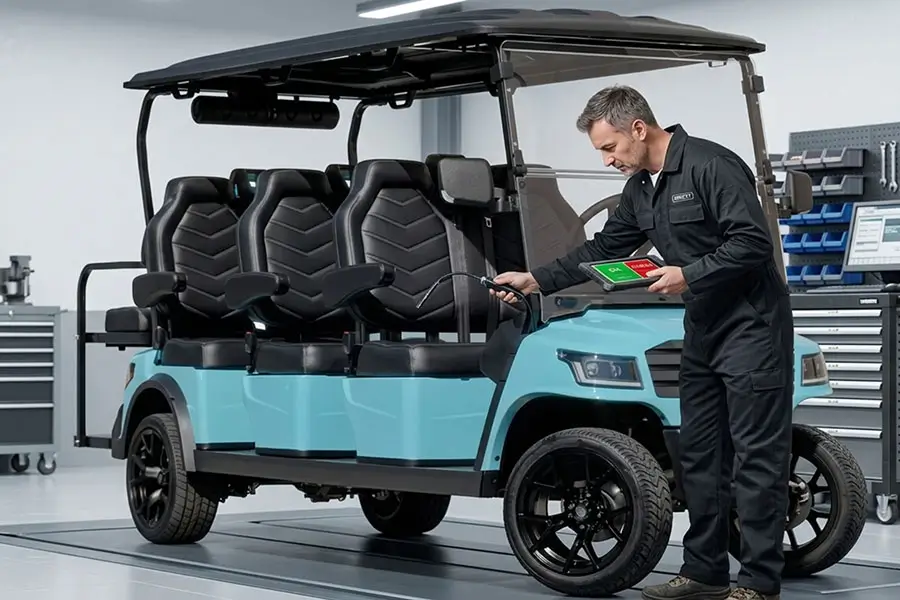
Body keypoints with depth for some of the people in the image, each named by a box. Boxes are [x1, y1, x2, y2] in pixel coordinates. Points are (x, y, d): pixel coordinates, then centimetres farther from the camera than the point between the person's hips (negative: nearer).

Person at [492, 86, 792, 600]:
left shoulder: (712, 166, -17)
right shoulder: (640, 189, 11)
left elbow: (753, 243, -22)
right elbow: (603, 250, 19)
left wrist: (689, 275, -24)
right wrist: (537, 280, 14)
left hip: (751, 326, -9)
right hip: (703, 329, 9)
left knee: (756, 457, -6)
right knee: (700, 453, 11)